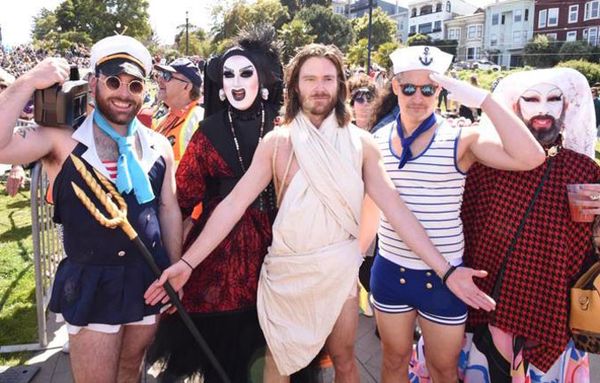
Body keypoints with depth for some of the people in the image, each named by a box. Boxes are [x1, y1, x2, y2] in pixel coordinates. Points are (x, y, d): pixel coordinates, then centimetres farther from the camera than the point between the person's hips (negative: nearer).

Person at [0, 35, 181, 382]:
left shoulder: (159, 146, 1)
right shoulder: (63, 140, -11)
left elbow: (169, 210, 7)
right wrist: (30, 82, -25)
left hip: (149, 278, 4)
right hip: (91, 282, -4)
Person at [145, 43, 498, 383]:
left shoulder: (359, 143, -4)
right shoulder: (276, 142, -6)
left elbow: (395, 208, -7)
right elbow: (233, 204, -9)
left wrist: (445, 270, -14)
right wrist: (187, 263, -17)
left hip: (341, 269, 1)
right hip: (286, 270, 0)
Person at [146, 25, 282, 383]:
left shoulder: (280, 129, 1)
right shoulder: (209, 131, 0)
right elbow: (184, 195, -1)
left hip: (269, 239, 1)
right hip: (220, 241, -1)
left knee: (250, 334, 12)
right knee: (218, 333, 6)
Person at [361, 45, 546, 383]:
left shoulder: (461, 140, -12)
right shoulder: (378, 140, -1)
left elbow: (530, 158, -29)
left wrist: (483, 99, -28)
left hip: (444, 276, -2)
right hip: (390, 272, 3)